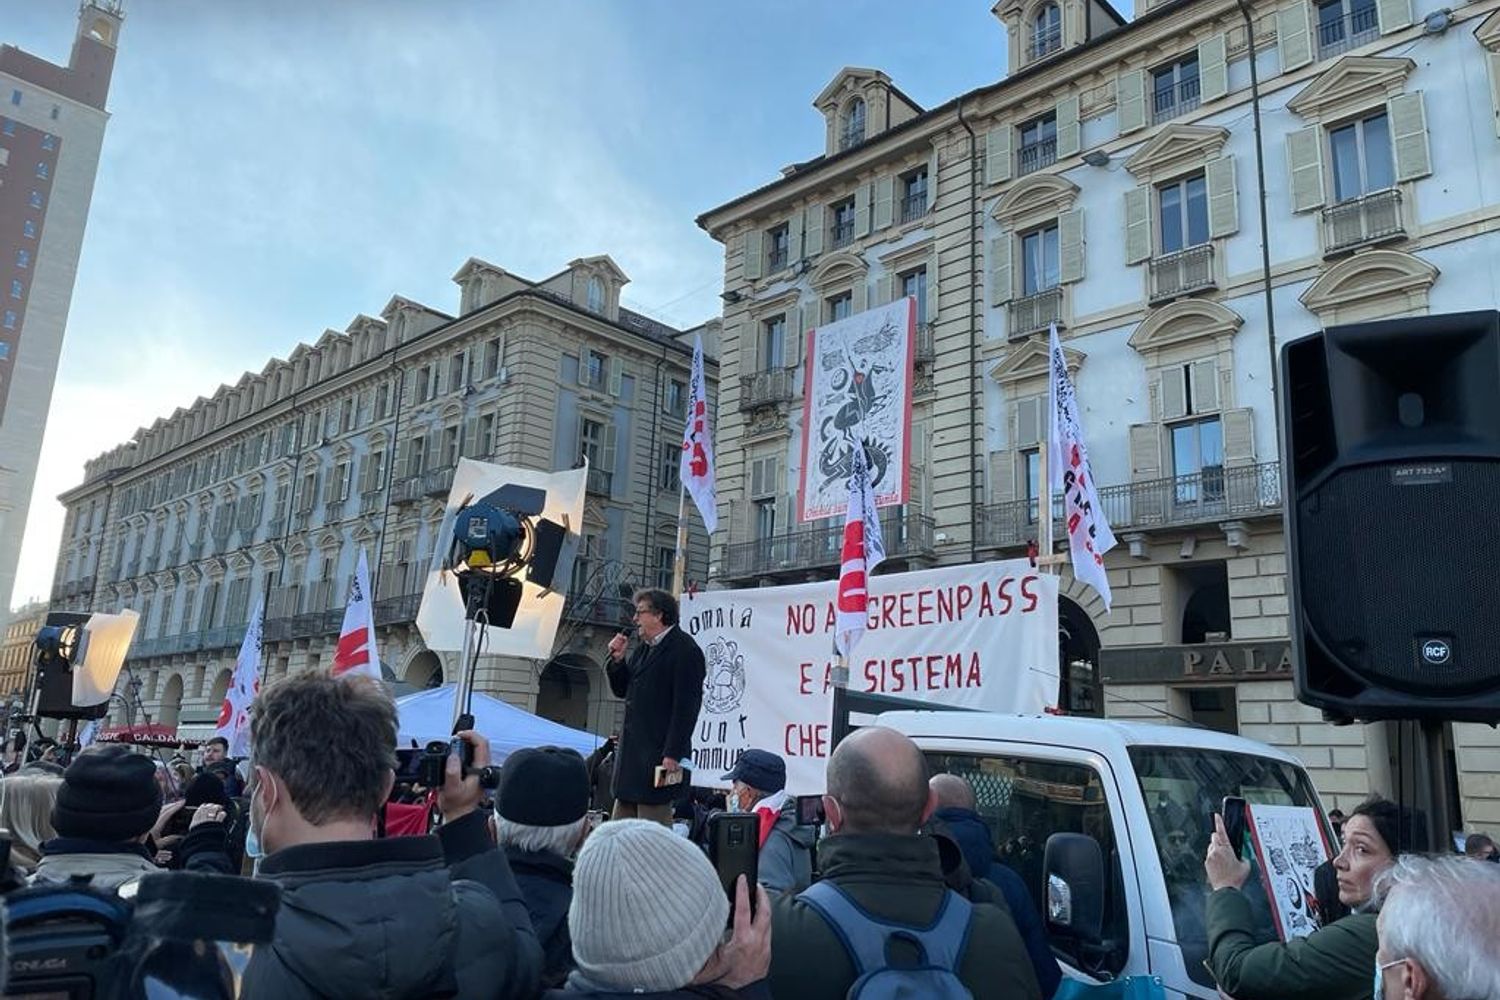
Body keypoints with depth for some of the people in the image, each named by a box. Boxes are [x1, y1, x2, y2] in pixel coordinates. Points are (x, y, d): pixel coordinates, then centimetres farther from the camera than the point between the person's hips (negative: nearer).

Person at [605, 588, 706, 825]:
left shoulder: (684, 650, -11)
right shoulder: (644, 648, 18)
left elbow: (686, 706, -17)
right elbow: (621, 690, 22)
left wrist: (673, 753, -20)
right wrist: (618, 659, 5)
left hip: (659, 754, -9)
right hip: (632, 752, 9)